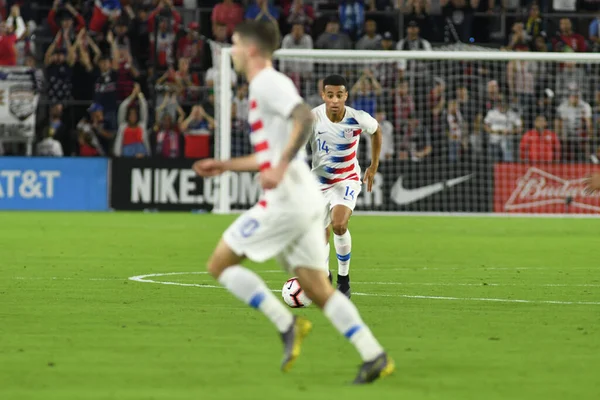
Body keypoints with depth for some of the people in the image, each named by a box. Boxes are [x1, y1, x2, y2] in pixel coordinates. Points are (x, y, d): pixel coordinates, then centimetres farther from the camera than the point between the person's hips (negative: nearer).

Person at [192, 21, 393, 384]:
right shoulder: (266, 85, 22)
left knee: (220, 264, -2)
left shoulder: (267, 83, -8)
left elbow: (305, 118, -26)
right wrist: (226, 165, 31)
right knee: (318, 288, 6)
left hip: (286, 200, -10)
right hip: (303, 201, 10)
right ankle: (374, 357, -2)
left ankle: (287, 325, -7)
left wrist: (281, 167, -29)